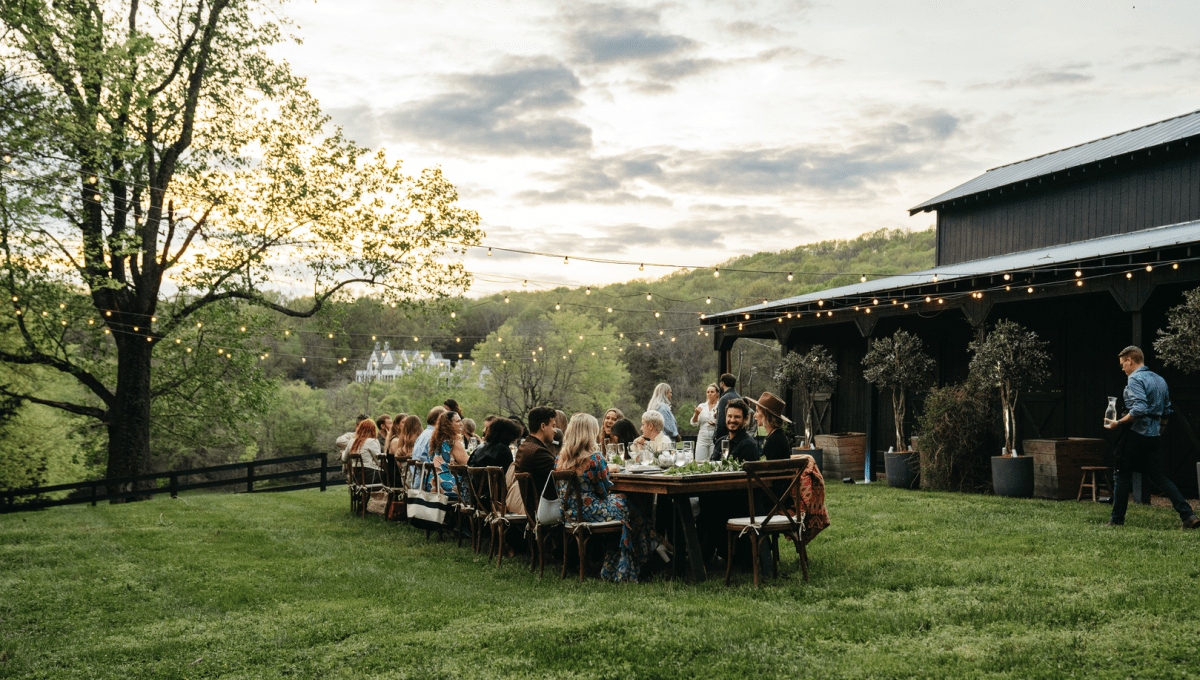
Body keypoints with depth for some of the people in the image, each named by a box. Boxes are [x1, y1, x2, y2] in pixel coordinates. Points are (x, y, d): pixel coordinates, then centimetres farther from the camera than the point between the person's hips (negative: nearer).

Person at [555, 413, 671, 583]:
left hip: (569, 513, 6)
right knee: (625, 505, 18)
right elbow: (604, 489, -10)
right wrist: (606, 470, 10)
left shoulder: (561, 459, -1)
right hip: (590, 512, -6)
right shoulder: (595, 458, -20)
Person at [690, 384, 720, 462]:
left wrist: (716, 424, -18)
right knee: (699, 462, -2)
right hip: (702, 438, 3)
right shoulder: (701, 406, 11)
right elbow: (694, 423, 7)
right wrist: (696, 414, -12)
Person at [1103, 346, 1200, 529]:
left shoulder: (1135, 379, -12)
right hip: (1155, 436, 8)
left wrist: (1119, 422, -18)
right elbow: (1166, 411, 20)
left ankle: (1117, 520, 8)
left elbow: (1139, 409, -24)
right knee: (1157, 476, 10)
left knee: (1122, 476, 3)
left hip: (1136, 433, -8)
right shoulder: (1159, 379, 15)